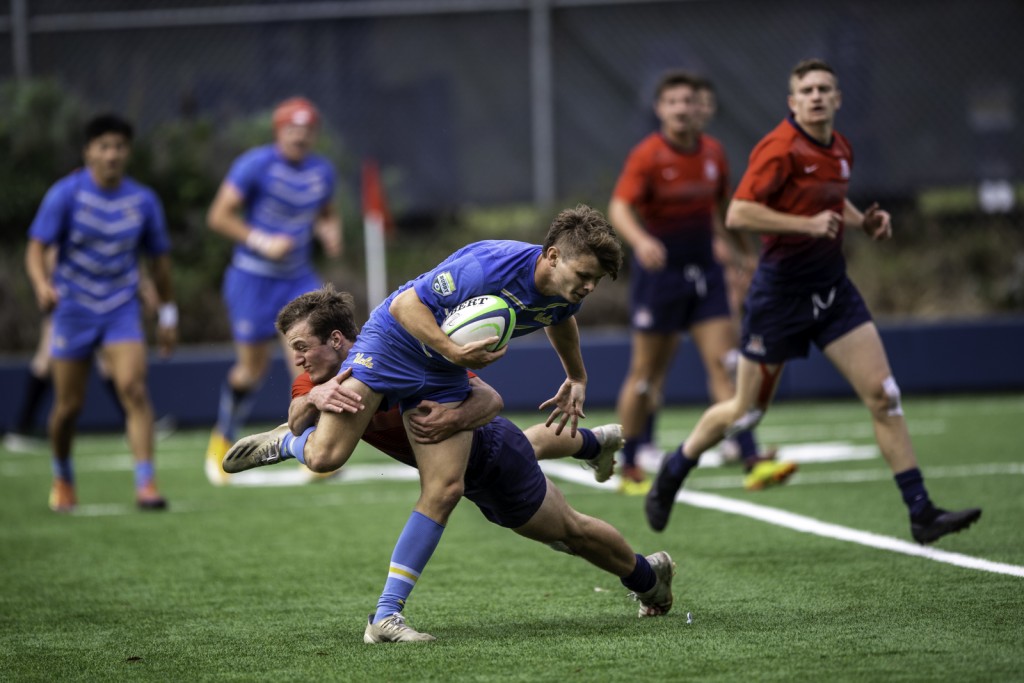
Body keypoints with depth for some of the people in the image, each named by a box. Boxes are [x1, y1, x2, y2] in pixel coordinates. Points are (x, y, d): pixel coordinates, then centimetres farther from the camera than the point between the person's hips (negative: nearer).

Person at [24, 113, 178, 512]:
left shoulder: (143, 201, 0)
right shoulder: (66, 194, -9)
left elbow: (159, 258, 12)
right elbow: (36, 249, -11)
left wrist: (168, 314, 12)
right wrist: (42, 285, -31)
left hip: (122, 310, 1)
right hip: (74, 311, -1)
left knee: (134, 389, -18)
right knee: (69, 405, 4)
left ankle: (146, 484, -21)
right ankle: (62, 478, 30)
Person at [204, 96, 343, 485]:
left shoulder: (323, 172, 5)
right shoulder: (255, 165, -13)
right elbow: (219, 216, -12)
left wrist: (330, 231, -1)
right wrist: (262, 242, -21)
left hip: (298, 278, 4)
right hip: (253, 278, -4)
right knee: (252, 368, 2)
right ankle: (223, 438, 29)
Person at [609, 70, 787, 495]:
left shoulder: (713, 153, 5)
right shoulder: (648, 156, -11)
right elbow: (620, 208, -21)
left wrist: (745, 253, 22)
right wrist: (640, 240, -40)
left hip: (703, 270, 4)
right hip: (659, 272, -4)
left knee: (725, 363, -5)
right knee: (646, 372, 3)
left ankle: (752, 462, -12)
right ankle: (629, 469, 16)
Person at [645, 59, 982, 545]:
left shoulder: (840, 148, 7)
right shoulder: (781, 148, -16)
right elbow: (737, 214, -23)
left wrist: (863, 220, 7)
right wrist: (809, 223, -27)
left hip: (831, 287, 6)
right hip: (781, 290, -6)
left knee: (883, 395, -5)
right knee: (747, 411, 6)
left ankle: (921, 513, -4)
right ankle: (672, 474, 31)